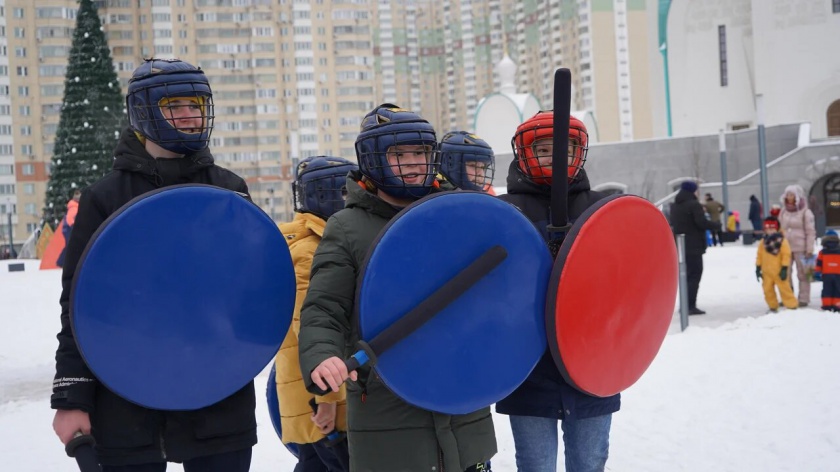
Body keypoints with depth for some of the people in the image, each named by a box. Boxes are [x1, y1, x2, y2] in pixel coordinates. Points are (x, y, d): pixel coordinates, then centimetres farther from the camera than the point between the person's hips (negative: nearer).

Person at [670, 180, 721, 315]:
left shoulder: (675, 206, 13)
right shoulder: (694, 205, -14)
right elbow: (702, 223, -20)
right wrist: (717, 225, -7)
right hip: (693, 246, -8)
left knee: (686, 274, 16)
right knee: (695, 275, -6)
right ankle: (691, 306, -12)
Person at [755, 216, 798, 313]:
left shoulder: (781, 240, -9)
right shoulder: (763, 242, 6)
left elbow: (786, 254, -10)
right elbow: (759, 255, 12)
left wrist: (784, 268, -14)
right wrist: (758, 268, 9)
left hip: (779, 271, -5)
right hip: (766, 272, 5)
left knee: (784, 289, -2)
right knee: (767, 290, 7)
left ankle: (792, 306, 7)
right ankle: (773, 307, 22)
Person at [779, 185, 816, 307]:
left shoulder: (805, 212, -5)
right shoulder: (783, 212, 10)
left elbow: (810, 232, -6)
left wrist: (809, 250, -11)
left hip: (801, 248, -5)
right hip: (786, 248, 5)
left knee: (803, 274, 1)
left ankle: (803, 299, 7)